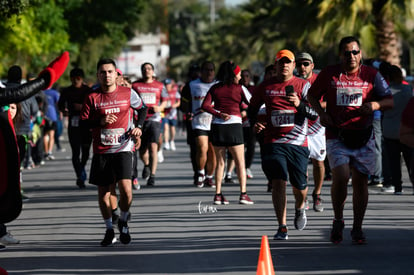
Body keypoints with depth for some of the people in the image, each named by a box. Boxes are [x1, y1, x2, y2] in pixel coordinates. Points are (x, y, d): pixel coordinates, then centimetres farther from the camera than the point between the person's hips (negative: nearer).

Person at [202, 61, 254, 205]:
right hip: (234, 125, -3)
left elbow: (205, 105, -4)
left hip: (217, 126, 3)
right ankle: (243, 194, -4)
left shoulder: (214, 88, 8)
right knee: (240, 162, 4)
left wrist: (218, 114, -8)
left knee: (220, 162, 11)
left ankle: (218, 194, 5)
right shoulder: (239, 88, 0)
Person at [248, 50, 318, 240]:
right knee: (278, 181, -13)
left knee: (299, 185, 3)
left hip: (298, 143, 0)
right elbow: (252, 108, 21)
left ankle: (300, 208, 39)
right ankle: (282, 227, -8)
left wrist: (299, 104, -21)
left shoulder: (303, 85, 4)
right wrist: (254, 123, 0)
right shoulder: (265, 87, 8)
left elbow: (314, 114, -3)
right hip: (273, 142, 0)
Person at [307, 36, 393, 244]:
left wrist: (375, 105, -16)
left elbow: (389, 101, 5)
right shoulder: (329, 74, 2)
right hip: (337, 136, -2)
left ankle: (357, 228, 16)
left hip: (363, 137, 2)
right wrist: (321, 113, -4)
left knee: (360, 181, 3)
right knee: (340, 177, -17)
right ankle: (338, 221, 6)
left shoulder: (371, 75, 4)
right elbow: (312, 95, 14)